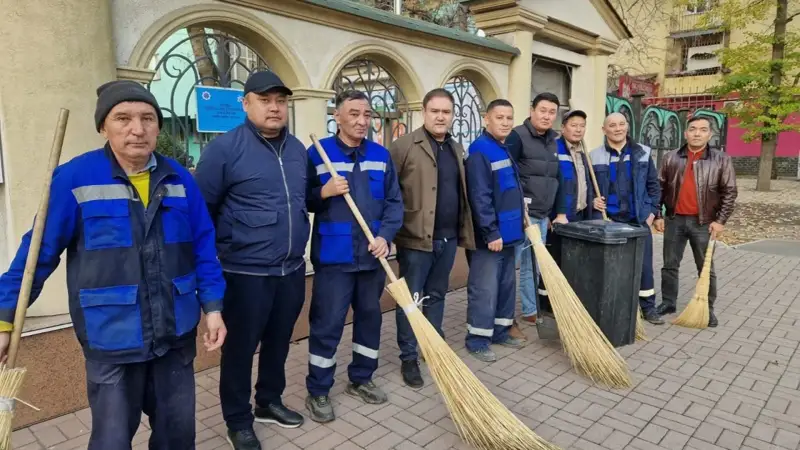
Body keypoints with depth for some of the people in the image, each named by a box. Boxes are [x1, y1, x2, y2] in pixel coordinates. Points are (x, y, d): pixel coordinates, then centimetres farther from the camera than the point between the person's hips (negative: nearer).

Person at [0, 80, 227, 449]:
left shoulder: (179, 178, 1)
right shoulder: (74, 178, -10)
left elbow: (203, 247, 4)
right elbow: (39, 252, -4)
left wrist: (212, 307, 2)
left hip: (176, 334, 4)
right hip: (112, 340, -3)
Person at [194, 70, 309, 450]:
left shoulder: (298, 150, 9)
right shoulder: (224, 147, -11)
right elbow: (202, 208, -7)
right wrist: (223, 247, -3)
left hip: (292, 269, 6)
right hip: (246, 272, -6)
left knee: (278, 341, 19)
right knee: (241, 346, 8)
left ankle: (269, 402, 40)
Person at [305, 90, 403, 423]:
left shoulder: (381, 155, 7)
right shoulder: (317, 152, -3)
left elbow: (394, 202, 5)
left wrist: (385, 236, -10)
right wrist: (323, 193, -19)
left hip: (373, 255, 4)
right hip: (333, 256, -4)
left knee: (370, 317, 15)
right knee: (327, 324, 1)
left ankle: (361, 380, 33)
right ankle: (317, 392, 18)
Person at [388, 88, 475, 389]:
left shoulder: (456, 149, 14)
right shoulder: (404, 146, -8)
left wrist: (464, 231, 16)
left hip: (448, 238, 6)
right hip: (416, 238, -6)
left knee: (436, 296, 18)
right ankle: (409, 358, 17)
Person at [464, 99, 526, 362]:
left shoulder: (506, 150, 13)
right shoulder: (480, 151, -16)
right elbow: (480, 198, -22)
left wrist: (520, 222, 18)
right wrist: (491, 232, -22)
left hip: (508, 233, 9)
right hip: (489, 236, -9)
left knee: (506, 285, 17)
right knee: (484, 290, -1)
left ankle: (501, 331, 31)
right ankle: (477, 340, 11)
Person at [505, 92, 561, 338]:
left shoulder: (554, 141, 14)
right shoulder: (517, 136, -10)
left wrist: (552, 213, 19)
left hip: (542, 216, 8)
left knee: (533, 267, 16)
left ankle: (530, 311, 29)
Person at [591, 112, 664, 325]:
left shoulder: (642, 153, 5)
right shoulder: (594, 156, 0)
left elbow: (654, 185, 9)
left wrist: (653, 211, 1)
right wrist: (592, 201, -11)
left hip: (638, 219, 1)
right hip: (607, 220, -1)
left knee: (644, 264, 7)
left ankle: (648, 307, 21)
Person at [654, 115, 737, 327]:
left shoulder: (721, 160, -1)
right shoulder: (671, 158, 2)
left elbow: (729, 192, -1)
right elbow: (659, 188, 6)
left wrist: (721, 220, -8)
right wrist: (657, 215, 1)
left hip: (704, 223, -1)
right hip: (674, 220, 2)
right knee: (670, 265, 10)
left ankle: (708, 308, 19)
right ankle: (668, 302, 23)